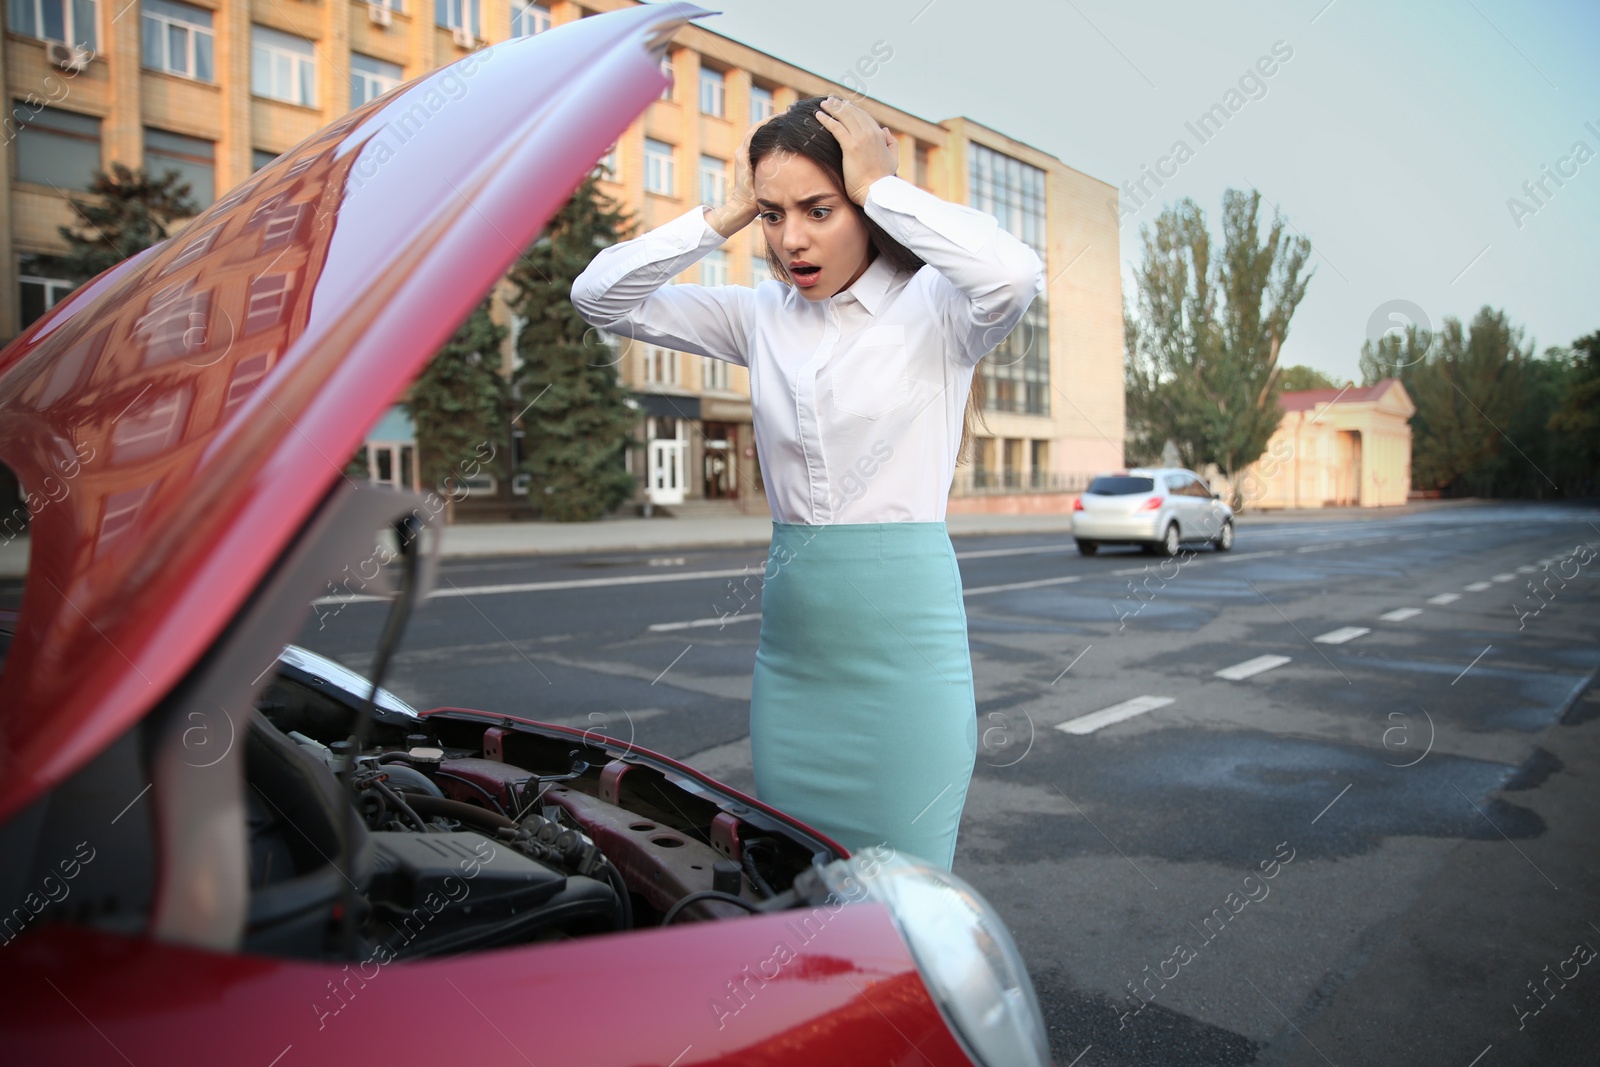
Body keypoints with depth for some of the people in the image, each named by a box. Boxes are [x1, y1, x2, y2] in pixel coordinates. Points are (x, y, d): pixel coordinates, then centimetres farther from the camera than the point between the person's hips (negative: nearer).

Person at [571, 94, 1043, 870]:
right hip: (790, 634, 5)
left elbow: (1016, 274, -27)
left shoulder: (933, 306, -4)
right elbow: (600, 294, 7)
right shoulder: (762, 315, 9)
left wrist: (882, 186, -14)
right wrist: (727, 213, -1)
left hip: (902, 630, -4)